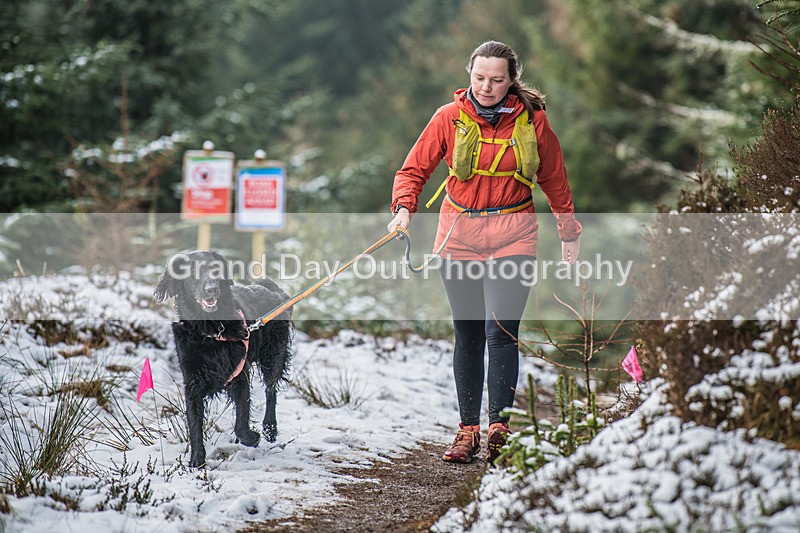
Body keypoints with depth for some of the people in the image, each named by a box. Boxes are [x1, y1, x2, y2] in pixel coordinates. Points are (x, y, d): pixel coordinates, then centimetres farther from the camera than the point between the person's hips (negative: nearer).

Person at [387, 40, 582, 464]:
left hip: (513, 234, -1)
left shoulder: (531, 120, 0)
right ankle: (468, 430, 10)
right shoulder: (450, 118, -1)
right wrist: (404, 207, -16)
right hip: (460, 235, 1)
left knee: (501, 331, -14)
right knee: (468, 336, 5)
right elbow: (414, 169, 3)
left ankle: (499, 426, -13)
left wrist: (569, 233, 17)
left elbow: (554, 179, 12)